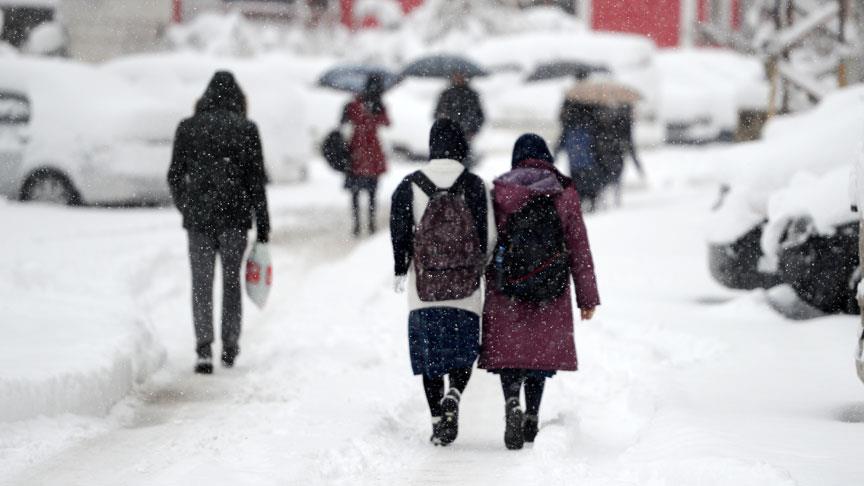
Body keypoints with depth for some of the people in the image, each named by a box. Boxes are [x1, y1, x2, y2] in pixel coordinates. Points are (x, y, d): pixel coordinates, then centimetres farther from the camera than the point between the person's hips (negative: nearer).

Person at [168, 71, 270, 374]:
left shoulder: (188, 128, 1)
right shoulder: (246, 130, -2)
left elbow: (175, 176, 4)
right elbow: (256, 181, -2)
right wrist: (263, 228, 1)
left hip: (198, 216, 0)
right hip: (235, 217, 0)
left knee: (201, 284, 4)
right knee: (232, 281, 13)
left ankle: (204, 349, -10)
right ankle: (230, 349, 19)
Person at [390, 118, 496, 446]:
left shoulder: (410, 186, -1)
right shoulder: (475, 186, -3)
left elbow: (400, 233, 0)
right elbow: (489, 236, -2)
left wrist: (400, 271, 14)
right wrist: (482, 269, 15)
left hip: (424, 289, 0)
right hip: (466, 288, 0)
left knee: (429, 355, 10)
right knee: (463, 351, 11)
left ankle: (437, 419, 6)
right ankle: (453, 396, -16)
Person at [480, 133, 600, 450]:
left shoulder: (499, 192, 1)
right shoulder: (565, 193, 3)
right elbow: (579, 248, 4)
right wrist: (588, 297, 8)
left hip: (506, 292, -1)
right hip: (551, 292, 1)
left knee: (508, 349, 2)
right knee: (541, 350, 13)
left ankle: (512, 403, -23)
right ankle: (532, 418, 16)